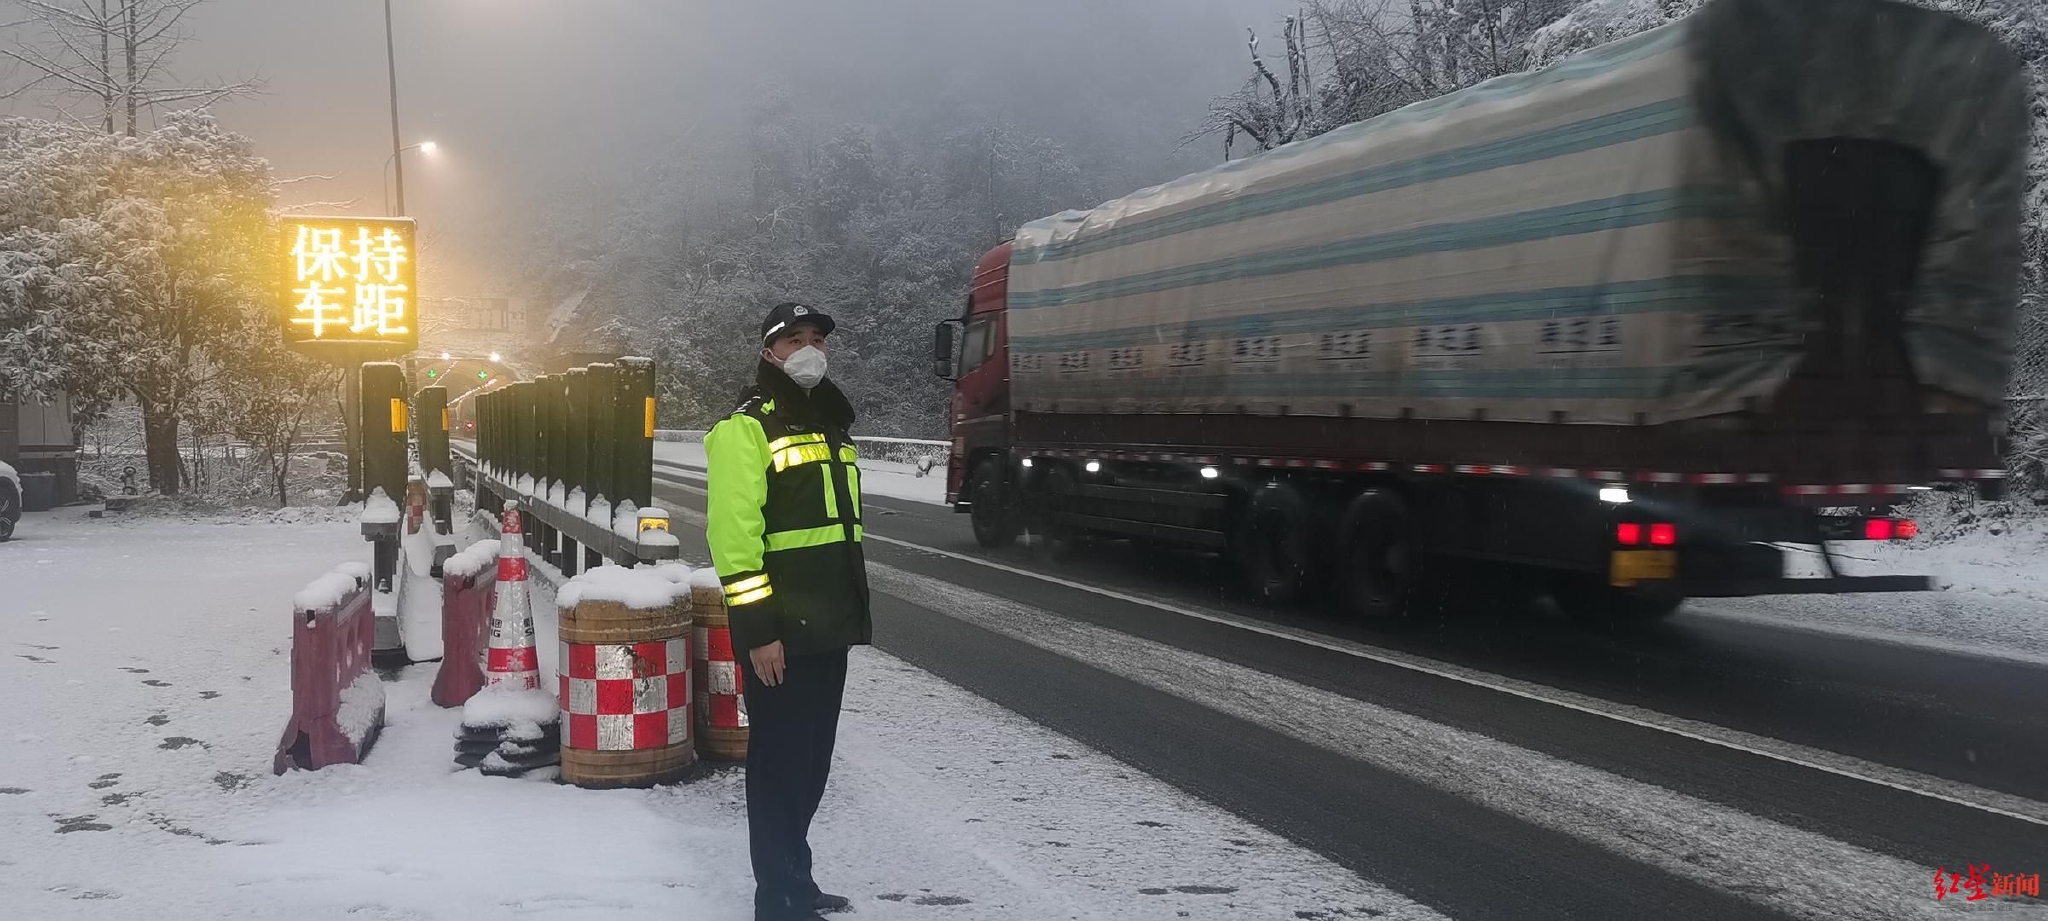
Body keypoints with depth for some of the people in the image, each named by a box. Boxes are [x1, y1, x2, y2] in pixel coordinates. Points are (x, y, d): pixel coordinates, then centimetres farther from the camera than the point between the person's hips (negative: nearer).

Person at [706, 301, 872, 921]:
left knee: (812, 759, 16)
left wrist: (854, 611, 23)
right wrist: (756, 629, -22)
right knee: (780, 763, -1)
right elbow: (733, 533, -18)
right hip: (779, 631, -8)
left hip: (827, 625, 8)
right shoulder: (747, 427, -10)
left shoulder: (828, 421, 17)